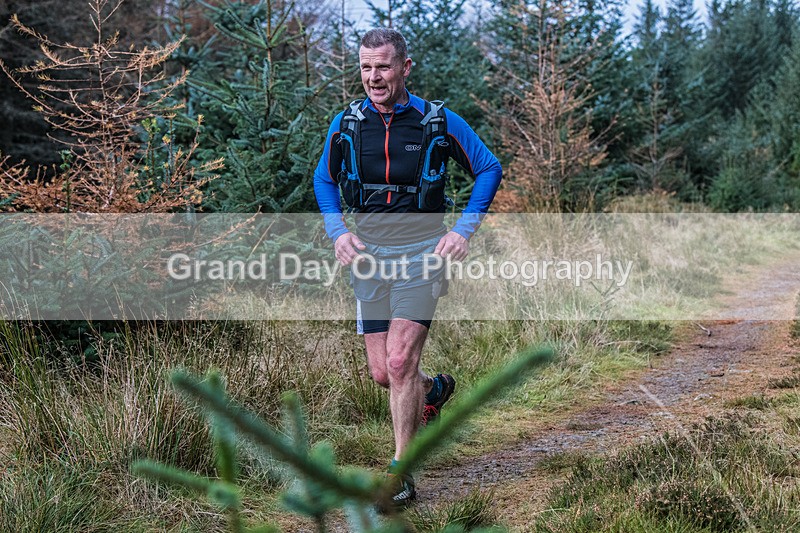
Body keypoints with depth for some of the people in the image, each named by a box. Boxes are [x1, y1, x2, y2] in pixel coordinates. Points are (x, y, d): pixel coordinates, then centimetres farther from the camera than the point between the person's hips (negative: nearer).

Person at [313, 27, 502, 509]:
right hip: (368, 254, 4)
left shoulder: (439, 121, -6)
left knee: (400, 363, -14)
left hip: (421, 253, -4)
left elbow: (490, 168, 3)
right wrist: (338, 232, 0)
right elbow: (324, 180, 16)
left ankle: (401, 474, -4)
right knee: (382, 373, 7)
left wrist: (464, 230, -6)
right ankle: (434, 389, 41)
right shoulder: (347, 123, 1)